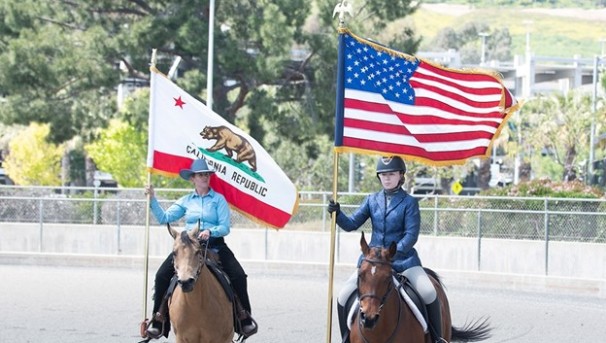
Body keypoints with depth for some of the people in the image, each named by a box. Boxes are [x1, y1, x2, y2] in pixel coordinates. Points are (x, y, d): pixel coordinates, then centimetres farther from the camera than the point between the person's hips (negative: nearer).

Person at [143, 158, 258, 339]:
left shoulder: (218, 199, 3)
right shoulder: (185, 201, 11)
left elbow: (225, 227, -4)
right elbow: (164, 218, 8)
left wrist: (210, 232, -23)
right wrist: (152, 199, -1)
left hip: (215, 245, -2)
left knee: (238, 276, -22)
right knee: (162, 275, -16)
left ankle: (245, 317, -6)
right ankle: (157, 320, -6)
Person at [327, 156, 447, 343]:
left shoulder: (409, 202, -4)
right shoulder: (372, 200, 7)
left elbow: (411, 235, -11)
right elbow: (351, 224, 6)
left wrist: (393, 253, -24)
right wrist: (337, 213, -14)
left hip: (403, 260, -3)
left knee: (429, 293, -24)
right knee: (344, 296, -11)